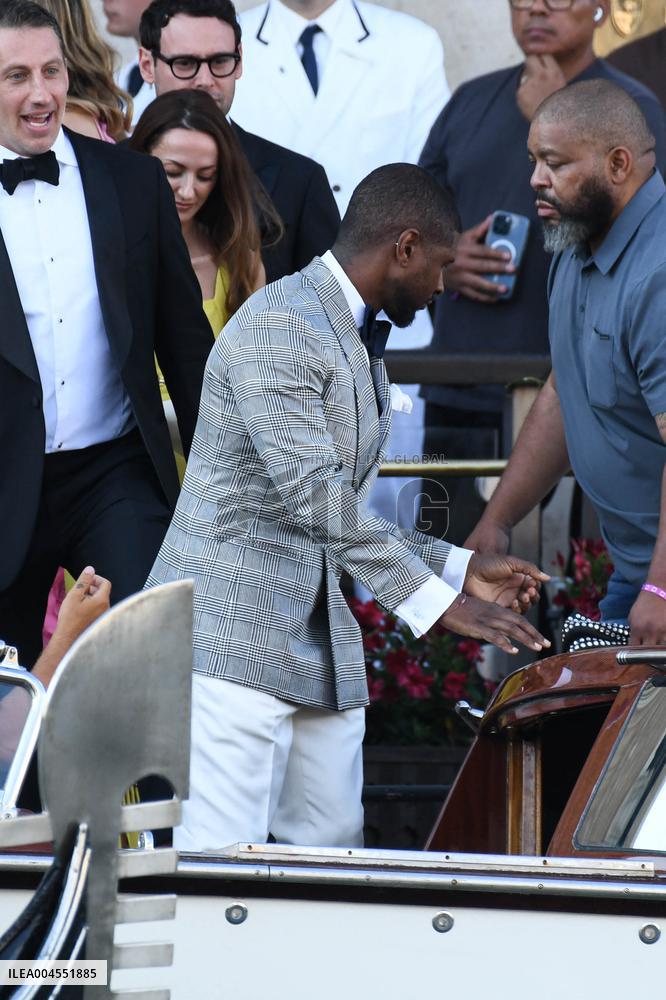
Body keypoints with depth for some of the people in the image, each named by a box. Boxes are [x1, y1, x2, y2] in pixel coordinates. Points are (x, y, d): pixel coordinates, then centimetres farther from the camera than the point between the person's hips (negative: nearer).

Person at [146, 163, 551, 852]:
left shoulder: (360, 347, 20)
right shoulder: (277, 327, -12)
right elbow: (311, 492, -22)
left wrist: (457, 568, 14)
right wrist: (432, 598, -22)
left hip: (319, 643, 10)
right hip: (233, 634, -10)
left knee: (332, 852, 3)